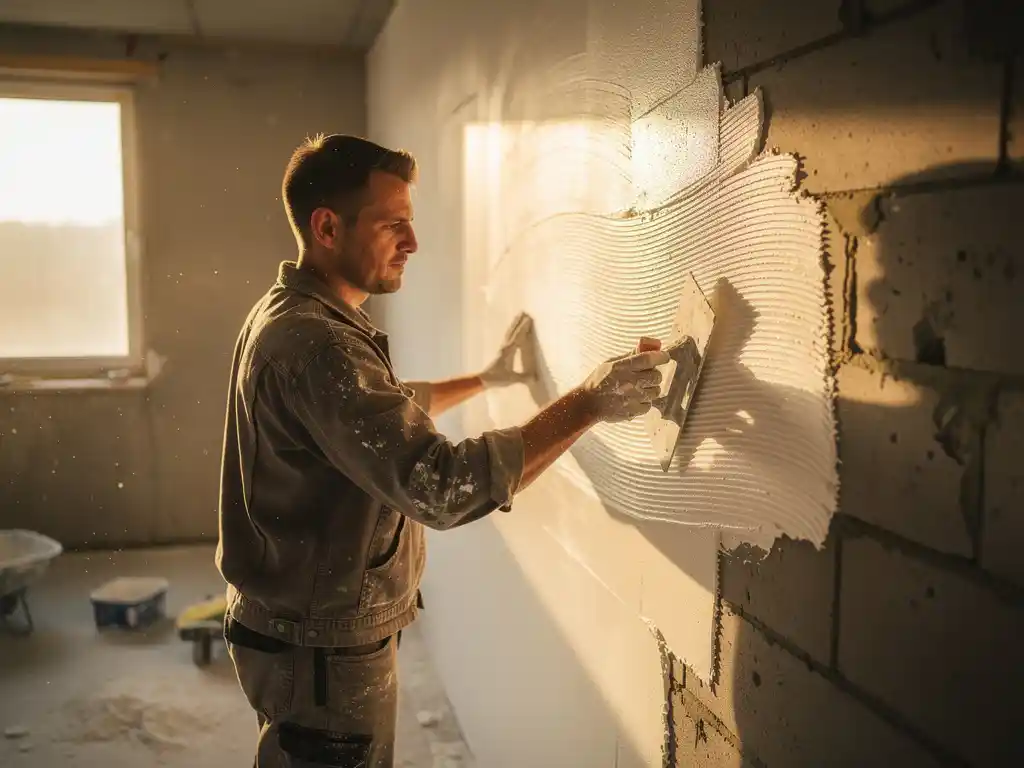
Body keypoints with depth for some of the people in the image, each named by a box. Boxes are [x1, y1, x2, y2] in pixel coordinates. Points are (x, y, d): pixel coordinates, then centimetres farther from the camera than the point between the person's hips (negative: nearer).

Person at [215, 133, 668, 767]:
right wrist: (588, 403, -32)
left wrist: (485, 379, 21)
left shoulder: (293, 314, 5)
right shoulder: (315, 344, -29)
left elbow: (384, 410, 21)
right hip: (323, 650, -10)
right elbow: (441, 487, -37)